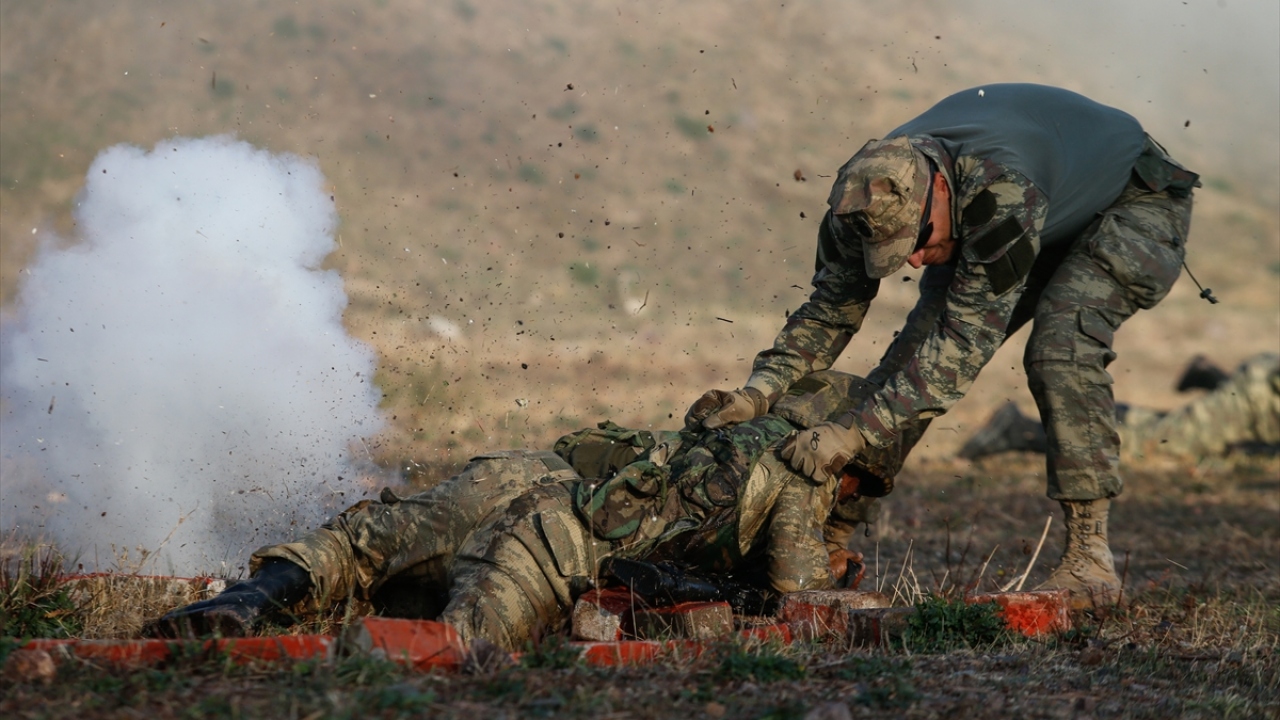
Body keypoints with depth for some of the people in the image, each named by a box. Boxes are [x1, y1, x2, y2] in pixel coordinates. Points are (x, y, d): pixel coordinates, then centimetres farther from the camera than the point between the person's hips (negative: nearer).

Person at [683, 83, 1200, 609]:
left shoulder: (1003, 191, -45)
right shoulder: (872, 193, -24)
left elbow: (965, 341, -44)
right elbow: (831, 307, -15)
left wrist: (853, 434, -48)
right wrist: (759, 390, -31)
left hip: (1136, 198, -6)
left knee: (1060, 346, -31)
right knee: (915, 354, -8)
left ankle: (1089, 557, -24)